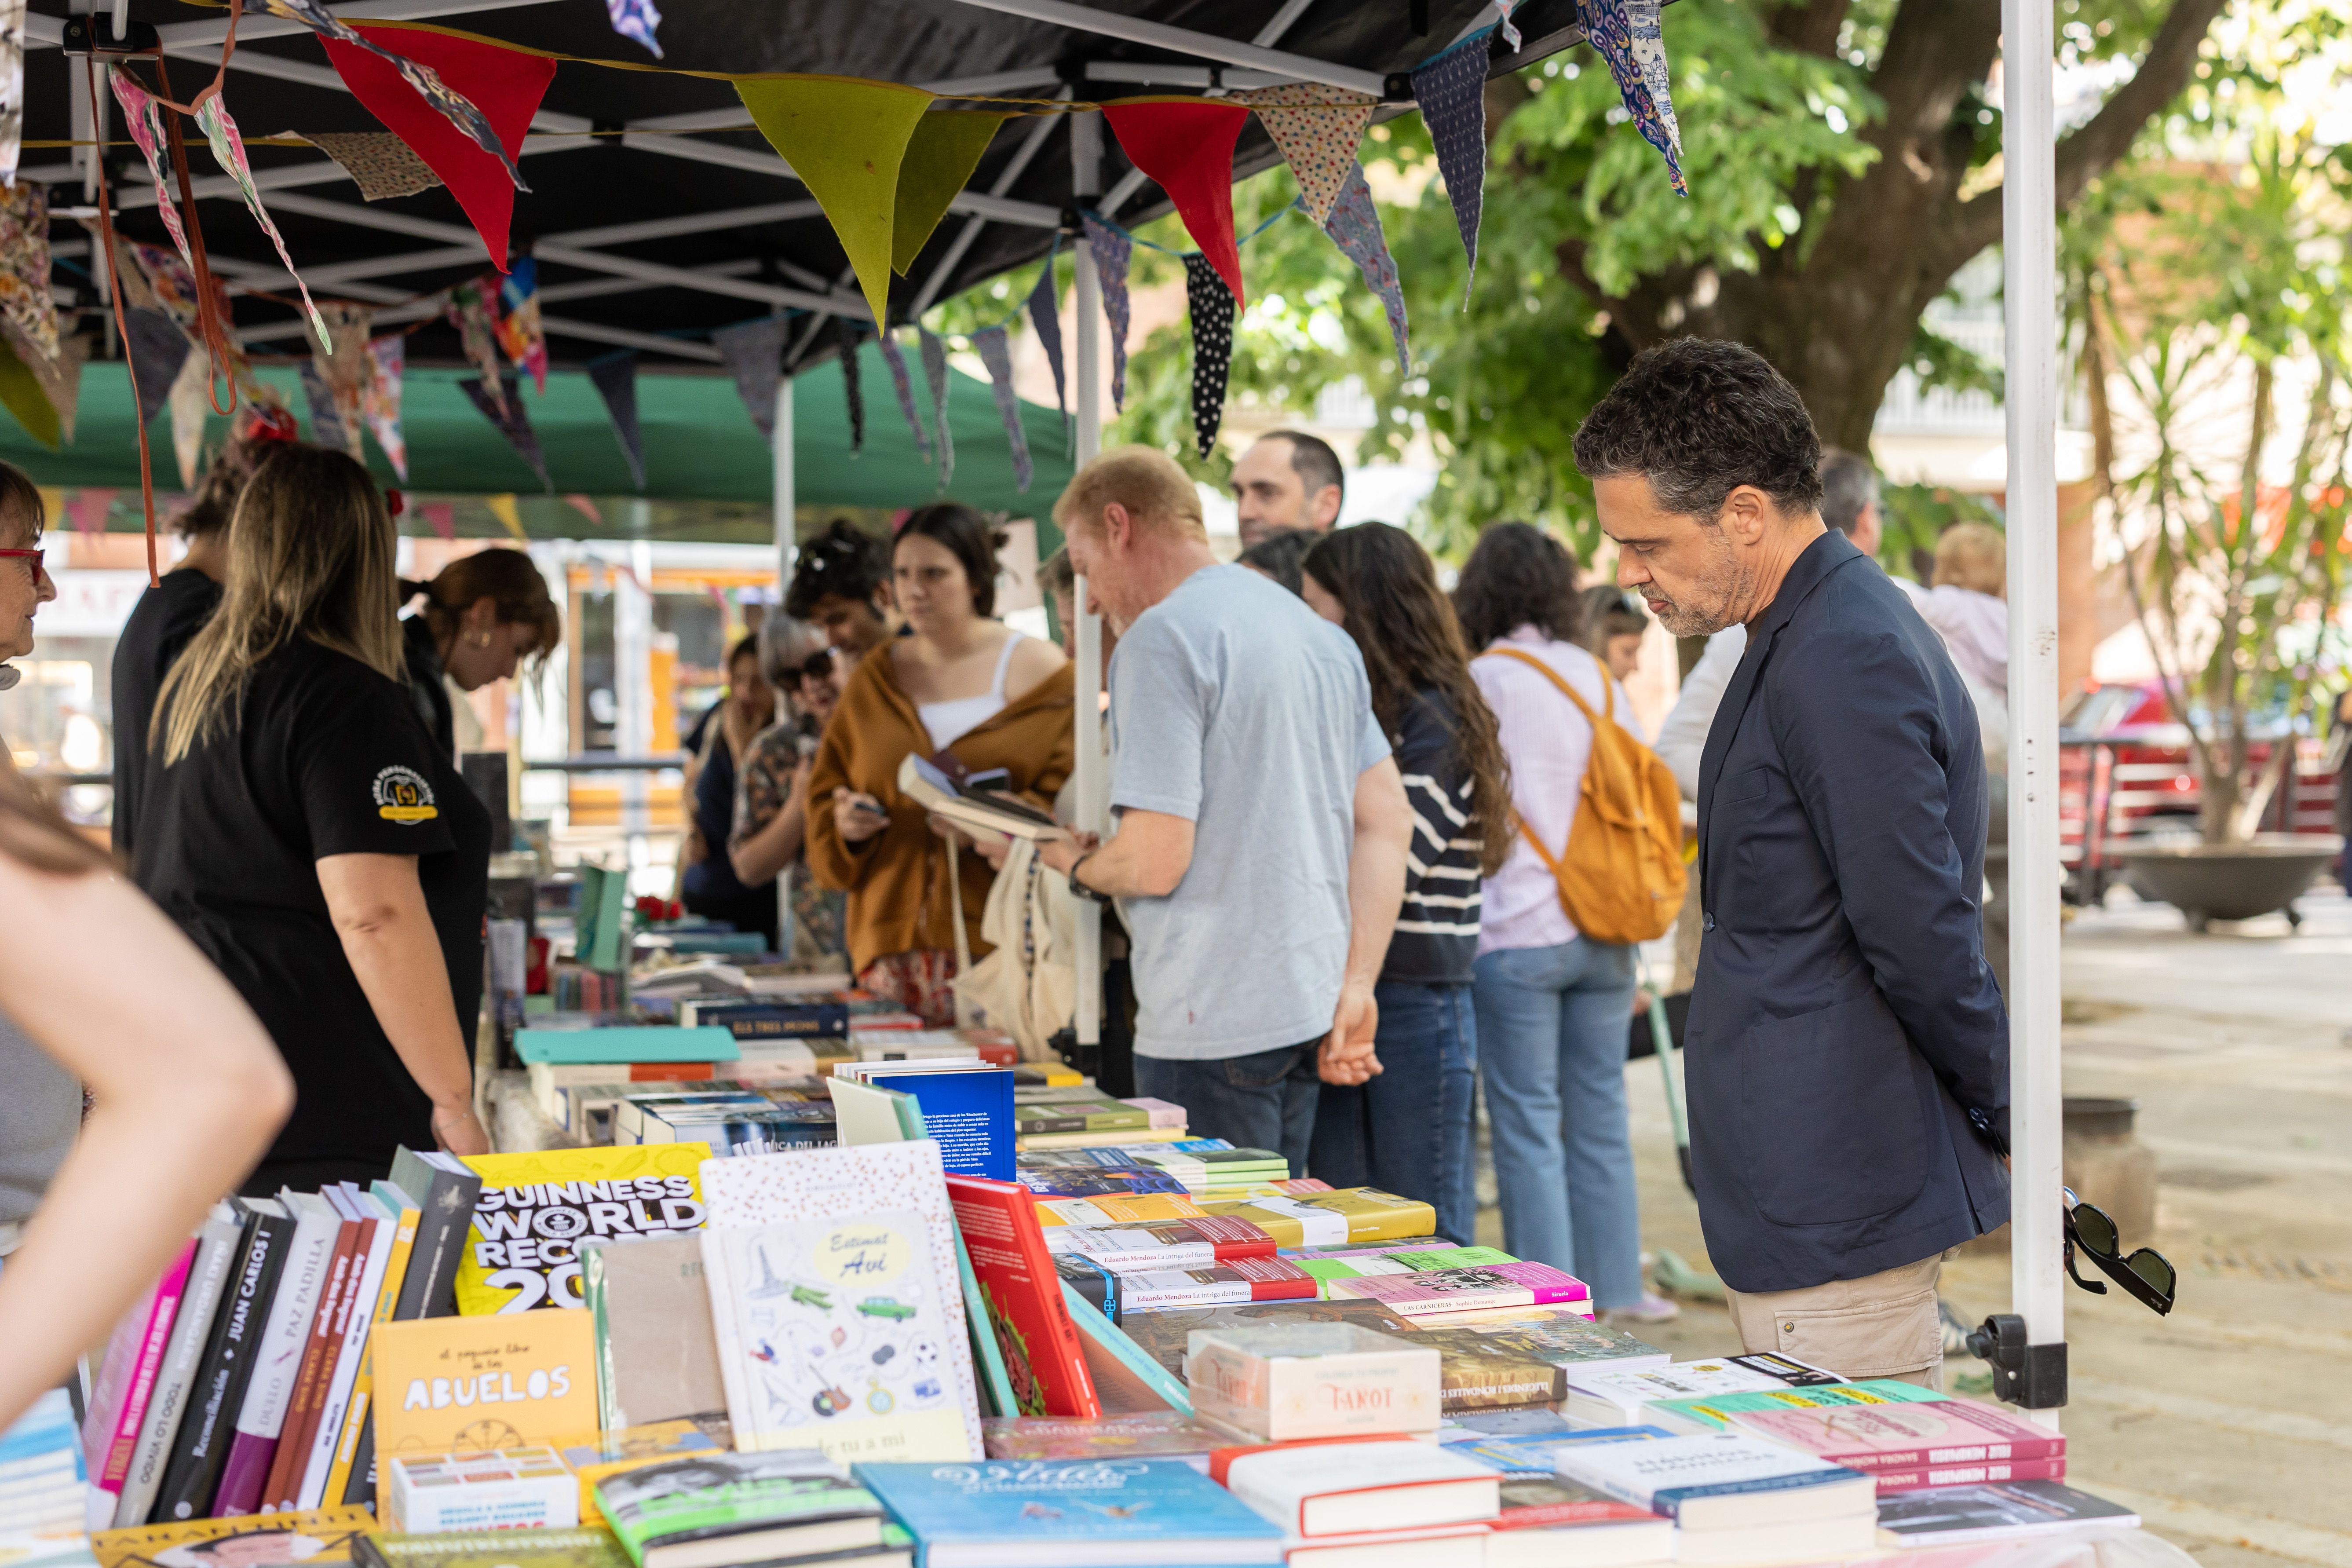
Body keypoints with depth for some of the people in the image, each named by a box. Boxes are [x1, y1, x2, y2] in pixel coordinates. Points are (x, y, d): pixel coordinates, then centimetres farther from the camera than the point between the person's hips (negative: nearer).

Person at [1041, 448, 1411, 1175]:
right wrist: (1357, 987, 7)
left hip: (1212, 1025, -9)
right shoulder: (1323, 633, 14)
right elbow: (1388, 822, 11)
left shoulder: (1162, 636, -12)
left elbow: (1155, 860, -18)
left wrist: (1075, 864, 3)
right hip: (1308, 1009, 9)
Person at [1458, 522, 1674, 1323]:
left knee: (1528, 1125, 1)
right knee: (1600, 1114, 13)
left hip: (1517, 934, -5)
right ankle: (1614, 1287, 20)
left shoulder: (1484, 680, -7)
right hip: (1603, 934, 5)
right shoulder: (1601, 679, 8)